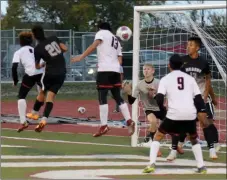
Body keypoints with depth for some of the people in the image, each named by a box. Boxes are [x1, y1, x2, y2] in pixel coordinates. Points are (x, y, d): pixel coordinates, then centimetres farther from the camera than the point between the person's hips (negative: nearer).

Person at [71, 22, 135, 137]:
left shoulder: (101, 33, 7)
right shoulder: (116, 41, 28)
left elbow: (94, 46, -11)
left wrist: (81, 57, -15)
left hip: (105, 70, -7)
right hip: (116, 71, 7)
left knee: (102, 98, -6)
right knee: (118, 97, 13)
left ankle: (104, 126, -11)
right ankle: (129, 121, 2)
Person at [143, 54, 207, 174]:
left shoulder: (165, 79, 7)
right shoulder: (190, 78, 15)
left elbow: (159, 99, -4)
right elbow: (198, 98, 9)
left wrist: (163, 110, 13)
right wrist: (202, 113, 12)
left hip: (174, 114, -3)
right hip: (190, 114, 3)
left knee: (158, 136, 15)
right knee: (193, 139, 27)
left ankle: (151, 164, 0)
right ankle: (201, 166, 18)